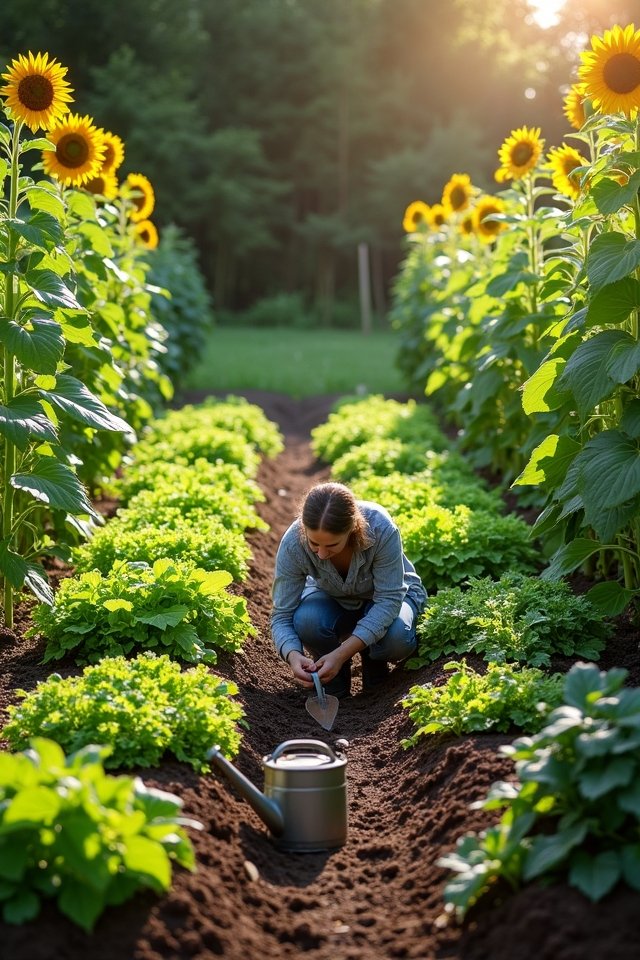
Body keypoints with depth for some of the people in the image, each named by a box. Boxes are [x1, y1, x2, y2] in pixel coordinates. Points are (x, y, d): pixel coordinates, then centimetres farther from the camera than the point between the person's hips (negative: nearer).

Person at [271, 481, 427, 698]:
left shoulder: (380, 528, -37)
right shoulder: (293, 543, -31)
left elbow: (389, 599, -32)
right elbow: (282, 616, -25)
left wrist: (341, 654, -40)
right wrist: (293, 656, -47)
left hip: (388, 593, -1)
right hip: (333, 599, 1)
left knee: (396, 636, -34)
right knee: (306, 620, -33)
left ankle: (374, 661, 3)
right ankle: (334, 677, -1)